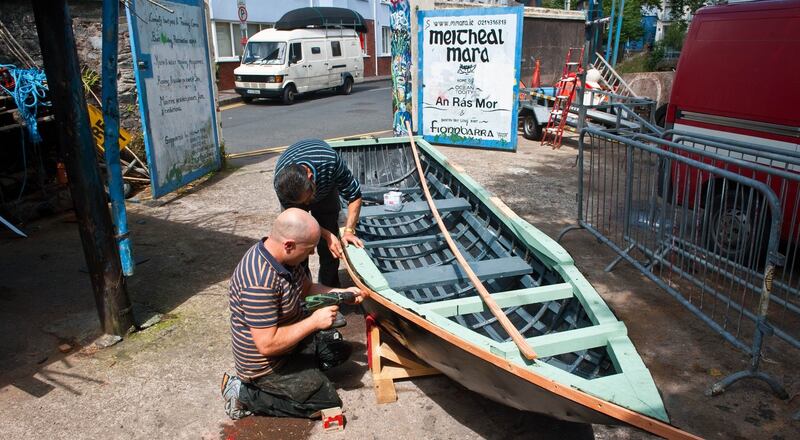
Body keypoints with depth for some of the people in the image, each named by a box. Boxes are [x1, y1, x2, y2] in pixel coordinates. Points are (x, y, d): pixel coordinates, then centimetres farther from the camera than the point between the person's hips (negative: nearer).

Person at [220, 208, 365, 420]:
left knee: (339, 349, 16)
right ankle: (246, 394, 2)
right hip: (267, 365, -9)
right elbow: (267, 345, -33)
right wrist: (314, 322, -27)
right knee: (327, 401, -2)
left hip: (289, 337, 9)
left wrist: (341, 293, -4)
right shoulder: (260, 283, -36)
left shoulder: (283, 256, -9)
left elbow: (307, 288, 9)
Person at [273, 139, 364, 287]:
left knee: (329, 247, -4)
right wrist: (327, 235, -33)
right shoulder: (280, 184, -40)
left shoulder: (330, 161, -44)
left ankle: (329, 287, 14)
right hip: (292, 195, 0)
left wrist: (349, 230, -37)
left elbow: (354, 195, -30)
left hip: (325, 190, 0)